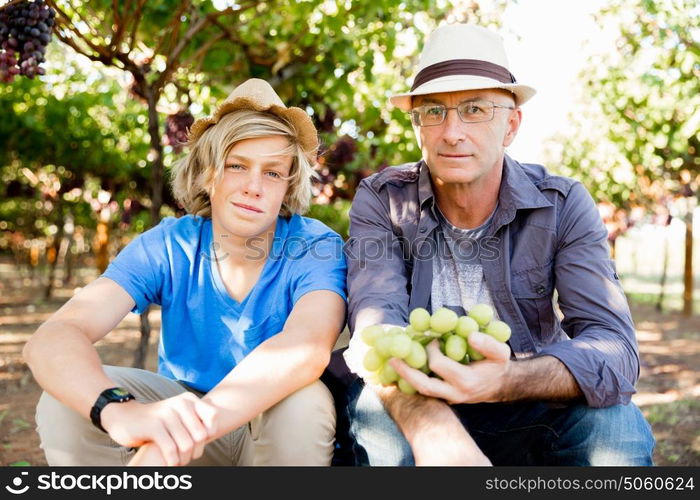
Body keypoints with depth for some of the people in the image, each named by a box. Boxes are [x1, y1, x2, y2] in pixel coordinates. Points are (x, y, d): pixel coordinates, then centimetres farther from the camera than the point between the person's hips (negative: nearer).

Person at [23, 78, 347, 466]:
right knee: (65, 402, -24)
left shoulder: (317, 249, -18)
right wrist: (119, 410, -49)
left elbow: (309, 345, -40)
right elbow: (51, 339, -27)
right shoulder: (168, 247, -13)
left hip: (283, 432, -1)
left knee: (303, 400, -35)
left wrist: (188, 432, -53)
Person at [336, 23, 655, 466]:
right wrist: (434, 430, -47)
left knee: (616, 425, -28)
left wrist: (506, 381, -43)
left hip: (528, 410, 1)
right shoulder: (382, 201, -11)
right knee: (375, 409, -32)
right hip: (416, 410, 0)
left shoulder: (564, 206, -10)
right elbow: (376, 322, -26)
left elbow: (613, 347, -21)